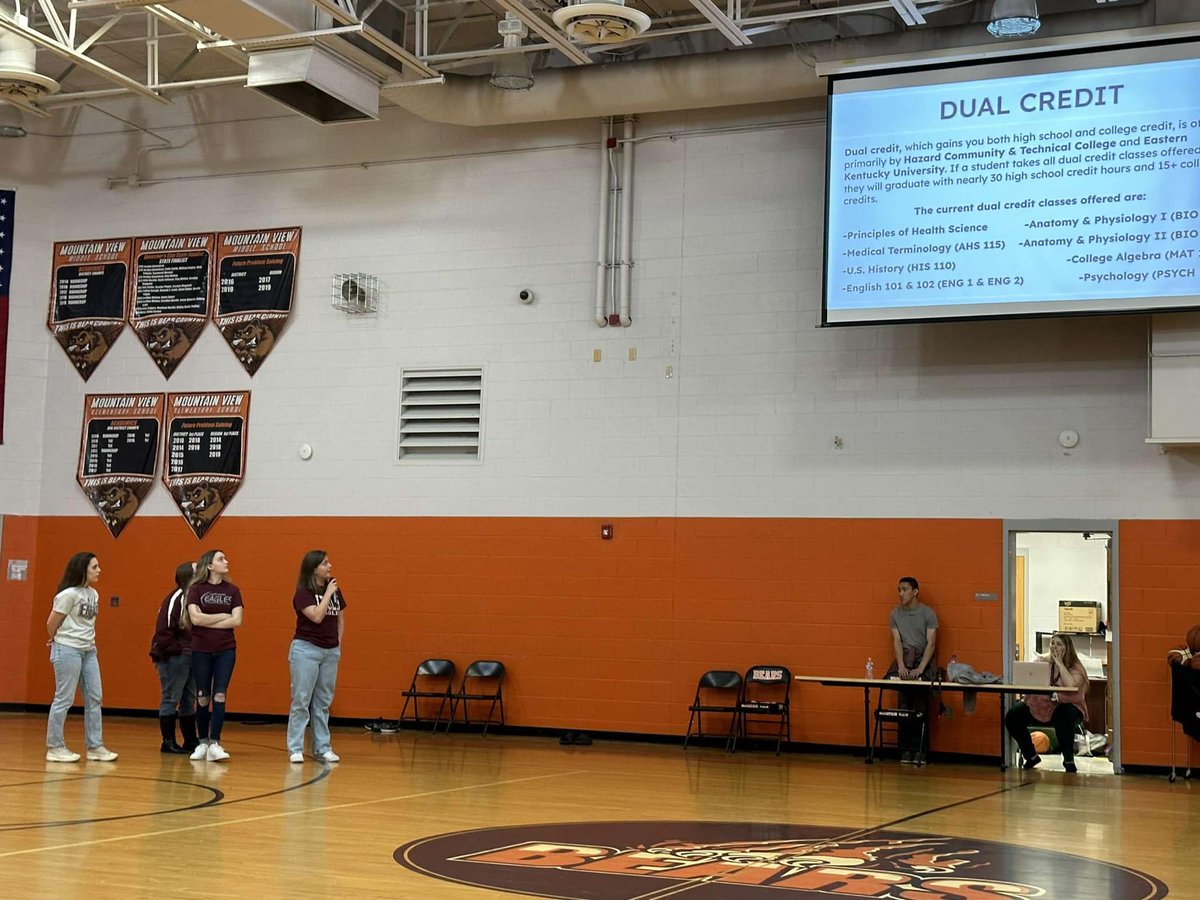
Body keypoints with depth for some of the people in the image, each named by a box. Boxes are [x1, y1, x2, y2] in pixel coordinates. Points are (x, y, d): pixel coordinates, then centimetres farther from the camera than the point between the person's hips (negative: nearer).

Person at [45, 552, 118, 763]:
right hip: (68, 650, -8)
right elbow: (51, 623, -8)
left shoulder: (93, 594, 9)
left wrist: (89, 642, 7)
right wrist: (57, 641, 7)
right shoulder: (69, 594, -14)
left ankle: (95, 746, 13)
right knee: (64, 699, -2)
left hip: (88, 650, 8)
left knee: (94, 698, 7)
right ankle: (54, 747, 7)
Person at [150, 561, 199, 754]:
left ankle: (191, 740, 22)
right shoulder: (174, 599, -13)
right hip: (174, 658, -8)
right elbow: (163, 630, -16)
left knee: (189, 700, 13)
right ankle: (168, 742, 7)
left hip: (191, 657, 8)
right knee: (171, 699, 0)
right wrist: (176, 650, -16)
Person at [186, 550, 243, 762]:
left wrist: (208, 622, -10)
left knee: (219, 696, -7)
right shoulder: (196, 589, -2)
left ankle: (214, 744, -9)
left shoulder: (232, 590, 4)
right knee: (203, 698, 5)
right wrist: (223, 616, -9)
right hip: (201, 650, -1)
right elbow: (195, 618, -13)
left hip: (226, 650, 1)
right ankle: (202, 742, 16)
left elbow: (237, 621, -6)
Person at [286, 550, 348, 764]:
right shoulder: (303, 593, -9)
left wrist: (338, 642, 8)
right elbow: (317, 616, -22)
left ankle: (322, 748, 14)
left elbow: (340, 618, 16)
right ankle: (295, 749, 2)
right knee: (301, 701, -3)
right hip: (306, 649, -5)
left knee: (323, 703, 9)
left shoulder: (334, 590, 8)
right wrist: (328, 593, -16)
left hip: (330, 651, 6)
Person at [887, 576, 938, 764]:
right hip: (904, 659, 3)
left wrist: (920, 668, -16)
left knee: (920, 708, -12)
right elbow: (897, 641, 4)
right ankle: (906, 749, -2)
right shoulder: (896, 614, 9)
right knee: (904, 707, -6)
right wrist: (901, 665, -12)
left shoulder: (928, 614, -2)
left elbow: (931, 643, -6)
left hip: (923, 659, -3)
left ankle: (920, 750, -8)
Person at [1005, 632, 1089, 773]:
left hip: (1066, 707, -4)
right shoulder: (1043, 661, 3)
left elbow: (1070, 685, -29)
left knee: (1064, 716, -39)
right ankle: (1031, 756, 6)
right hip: (1041, 707, 4)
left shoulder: (1075, 667, -7)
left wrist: (1059, 663, -21)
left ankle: (1069, 760, -16)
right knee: (1013, 716, -16)